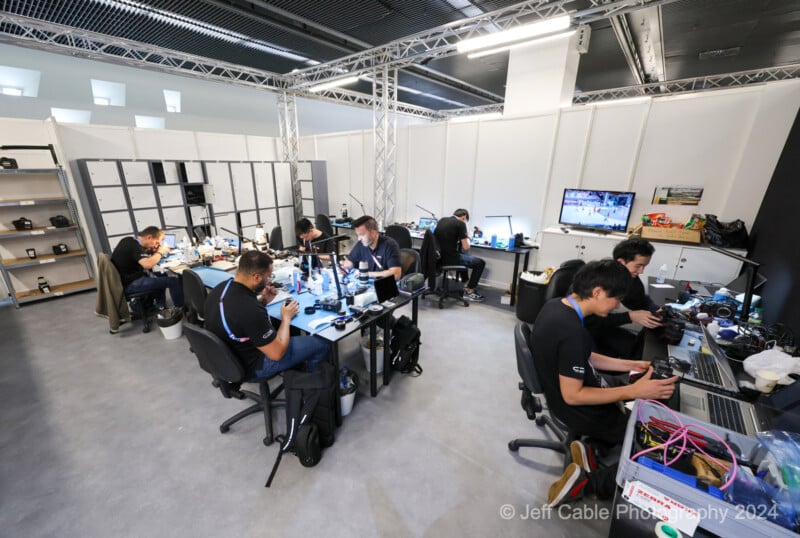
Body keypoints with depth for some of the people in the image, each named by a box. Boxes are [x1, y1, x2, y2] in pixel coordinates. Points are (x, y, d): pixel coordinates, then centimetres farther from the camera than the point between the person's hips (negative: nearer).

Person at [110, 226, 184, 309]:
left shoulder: (128, 241, 6)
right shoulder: (134, 246, -21)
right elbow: (148, 264, -36)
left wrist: (155, 251, 2)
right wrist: (160, 252, -20)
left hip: (124, 279, 10)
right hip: (129, 284, -10)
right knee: (173, 281, -15)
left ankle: (161, 308, 25)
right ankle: (181, 310, -2)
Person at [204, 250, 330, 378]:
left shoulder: (221, 288, -10)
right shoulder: (250, 309, -37)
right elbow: (277, 353, -26)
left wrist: (262, 301, -3)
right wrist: (286, 318, -13)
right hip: (251, 365, -8)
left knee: (294, 331, 25)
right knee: (322, 344, 0)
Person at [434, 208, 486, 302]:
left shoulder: (441, 220, 10)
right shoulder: (460, 224, -10)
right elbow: (466, 247, -12)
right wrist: (467, 238, 9)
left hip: (438, 256, 8)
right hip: (450, 258, -8)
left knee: (465, 256, 35)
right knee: (480, 263, 11)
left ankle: (465, 283, 41)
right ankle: (469, 292, 14)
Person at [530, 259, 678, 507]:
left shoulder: (555, 305, -6)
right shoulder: (572, 332, -36)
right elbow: (572, 396, -27)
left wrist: (627, 365, 7)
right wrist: (635, 391, -24)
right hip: (579, 409, -9)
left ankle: (593, 448, 13)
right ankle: (586, 483, 3)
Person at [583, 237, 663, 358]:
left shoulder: (632, 277, -4)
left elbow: (642, 301, 15)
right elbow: (591, 319, -32)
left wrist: (657, 311, -7)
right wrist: (630, 317, -31)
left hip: (601, 325, 8)